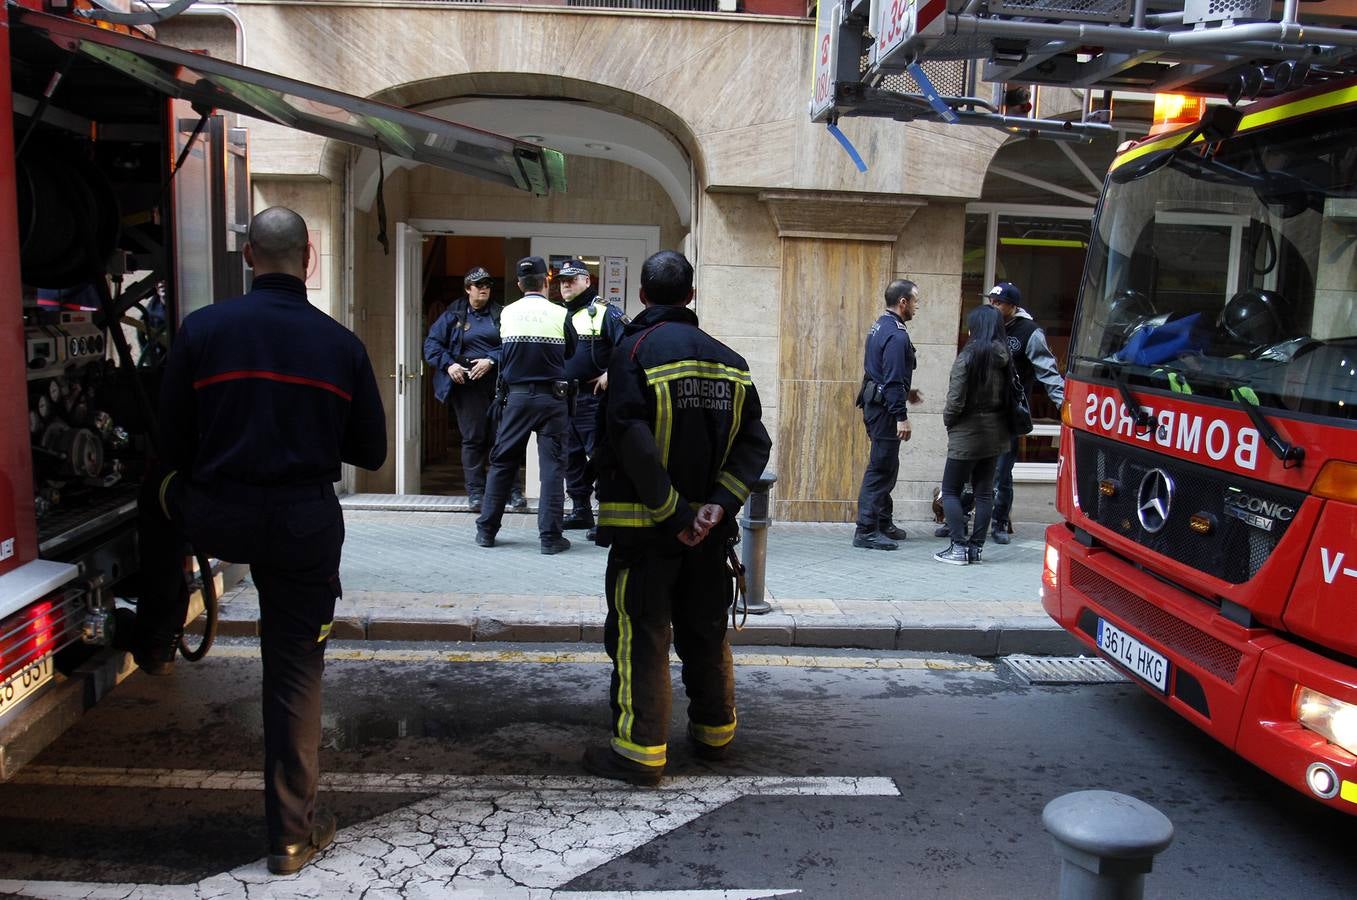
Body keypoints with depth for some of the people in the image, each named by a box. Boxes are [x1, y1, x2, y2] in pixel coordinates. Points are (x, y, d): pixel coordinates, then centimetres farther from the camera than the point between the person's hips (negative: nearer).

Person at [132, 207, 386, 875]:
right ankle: (293, 834, 20)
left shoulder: (202, 330, -5)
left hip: (214, 518, 0)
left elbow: (171, 447, 0)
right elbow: (370, 451, 5)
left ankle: (155, 639, 45)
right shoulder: (342, 344, -3)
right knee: (296, 675, 9)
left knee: (159, 492, 35)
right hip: (306, 527, 0)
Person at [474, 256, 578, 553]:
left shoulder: (507, 314, 1)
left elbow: (504, 355, 8)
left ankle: (486, 530, 17)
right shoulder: (560, 314, -5)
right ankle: (550, 536, 1)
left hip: (516, 396, 2)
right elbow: (572, 353, 7)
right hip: (552, 398, -2)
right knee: (552, 466, 2)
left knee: (502, 463, 11)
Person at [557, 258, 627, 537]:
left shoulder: (604, 312, -5)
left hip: (593, 398, -7)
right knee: (571, 457, 12)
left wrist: (611, 374, -16)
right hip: (563, 398, 8)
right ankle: (580, 510, 22)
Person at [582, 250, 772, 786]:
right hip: (708, 529, 5)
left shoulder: (635, 350, -10)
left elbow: (632, 443, -21)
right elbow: (755, 440, 0)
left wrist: (672, 514, -17)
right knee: (705, 631, 18)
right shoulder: (728, 360, 7)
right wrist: (719, 503, -8)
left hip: (645, 526, -5)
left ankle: (640, 750, 6)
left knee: (640, 637, 3)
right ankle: (715, 734, 31)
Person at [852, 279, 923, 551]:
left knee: (886, 466, 18)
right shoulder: (897, 335, -18)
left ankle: (883, 523, 28)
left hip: (874, 403, 11)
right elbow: (893, 379, -22)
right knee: (881, 469, -7)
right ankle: (866, 531, -5)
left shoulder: (879, 327, 14)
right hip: (885, 408, -11)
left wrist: (905, 392, 25)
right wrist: (901, 416, -20)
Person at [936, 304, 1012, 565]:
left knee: (951, 491, 4)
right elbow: (1010, 396, 2)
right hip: (995, 433, 6)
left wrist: (948, 421, 0)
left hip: (967, 434, -6)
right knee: (984, 492, 12)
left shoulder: (968, 357, -16)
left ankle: (959, 547, -1)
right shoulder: (1005, 358, 2)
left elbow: (955, 401, -17)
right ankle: (976, 546, 15)